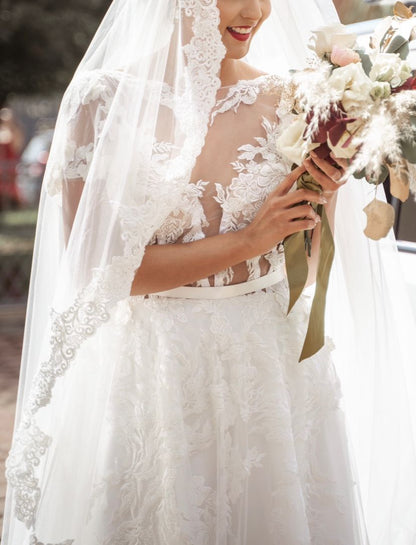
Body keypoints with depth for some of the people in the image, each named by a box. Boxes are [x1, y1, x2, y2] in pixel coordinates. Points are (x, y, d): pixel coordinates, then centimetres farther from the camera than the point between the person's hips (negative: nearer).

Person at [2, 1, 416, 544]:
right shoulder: (105, 98, -8)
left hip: (273, 368, 2)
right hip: (153, 372, -2)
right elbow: (93, 269, -13)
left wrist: (317, 203, -15)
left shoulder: (290, 102, -1)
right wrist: (248, 240, -15)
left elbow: (307, 271, 6)